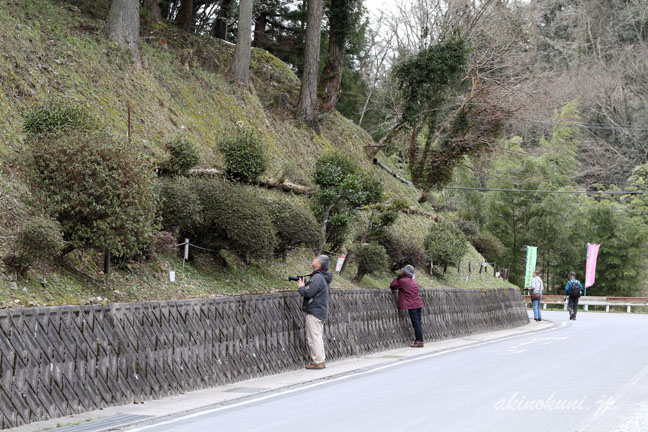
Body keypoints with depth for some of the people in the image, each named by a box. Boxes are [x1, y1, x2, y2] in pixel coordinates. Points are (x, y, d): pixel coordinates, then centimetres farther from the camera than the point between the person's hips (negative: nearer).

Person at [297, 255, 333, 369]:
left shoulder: (317, 278, -19)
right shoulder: (324, 278, 14)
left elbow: (308, 293, -24)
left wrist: (301, 286, -6)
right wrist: (305, 284, 10)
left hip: (314, 312, -10)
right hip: (321, 311, 10)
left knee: (313, 337, -6)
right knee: (318, 337, 15)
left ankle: (318, 361, -5)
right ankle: (321, 360, 19)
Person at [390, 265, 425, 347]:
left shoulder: (402, 281, -8)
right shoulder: (413, 281, 15)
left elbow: (392, 286, 1)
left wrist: (398, 276, 6)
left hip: (412, 305, -7)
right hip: (419, 304, 7)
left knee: (416, 323, -6)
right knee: (418, 323, 10)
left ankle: (420, 341, -7)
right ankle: (418, 340, 13)